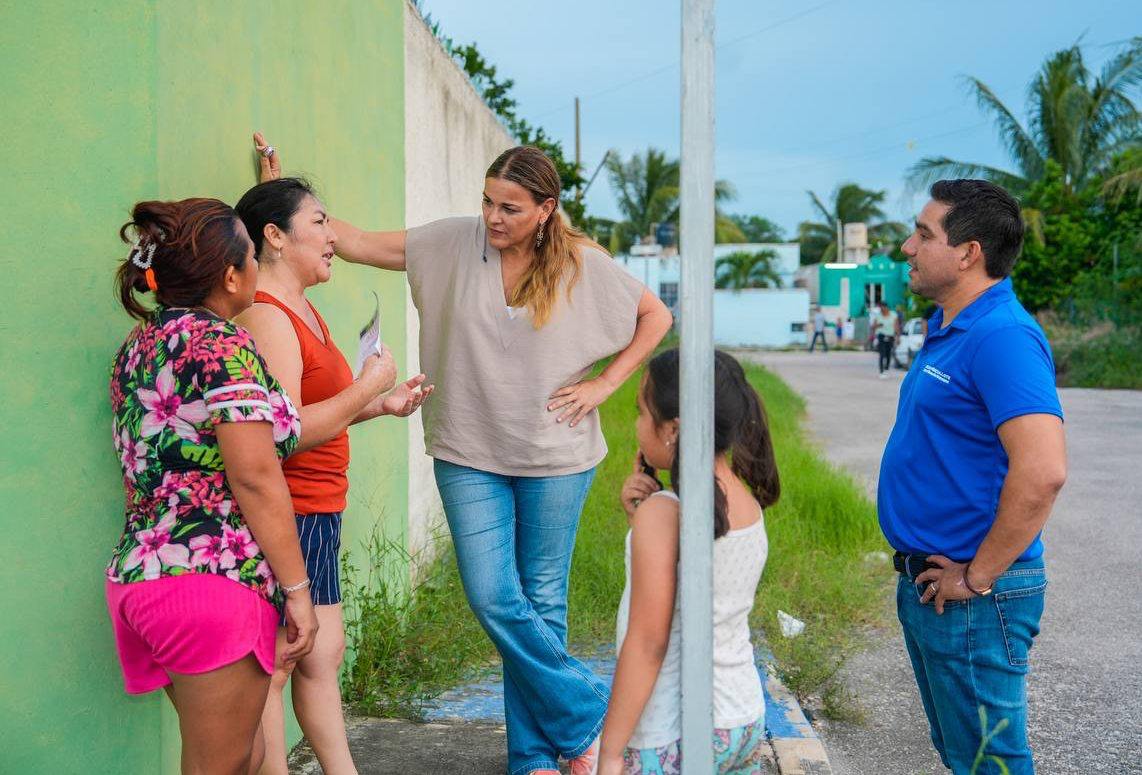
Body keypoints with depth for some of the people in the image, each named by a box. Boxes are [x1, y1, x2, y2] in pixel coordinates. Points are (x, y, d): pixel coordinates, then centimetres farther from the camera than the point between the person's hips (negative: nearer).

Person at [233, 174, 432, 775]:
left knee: (322, 655, 17)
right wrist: (365, 389, -16)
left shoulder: (301, 310, 17)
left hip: (316, 512, 11)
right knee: (271, 667, -2)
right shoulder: (265, 316, -16)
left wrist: (381, 405, 12)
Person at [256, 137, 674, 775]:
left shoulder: (582, 263, -4)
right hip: (470, 457, 1)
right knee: (493, 599, -6)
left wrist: (602, 385, -2)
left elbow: (656, 316, 6)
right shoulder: (456, 243, -1)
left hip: (556, 458, -1)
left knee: (542, 600, 6)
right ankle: (588, 710, 14)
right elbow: (357, 244, 0)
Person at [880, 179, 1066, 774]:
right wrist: (920, 573, 16)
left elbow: (1042, 471, -31)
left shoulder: (1002, 336, -21)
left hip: (971, 599, -10)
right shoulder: (949, 327, 11)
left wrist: (978, 576, -23)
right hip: (926, 584, 10)